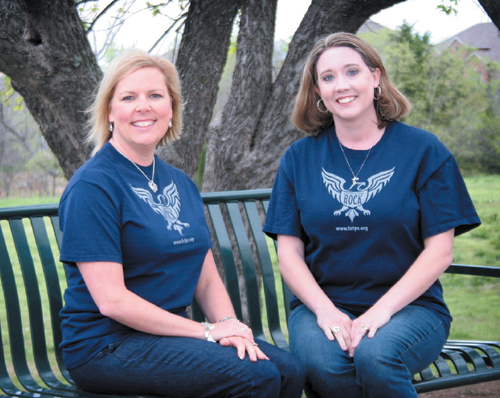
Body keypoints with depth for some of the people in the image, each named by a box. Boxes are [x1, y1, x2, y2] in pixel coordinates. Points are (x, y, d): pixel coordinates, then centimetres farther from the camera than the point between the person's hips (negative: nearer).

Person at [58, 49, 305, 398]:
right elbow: (111, 300, -17)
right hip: (105, 344, -7)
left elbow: (207, 280, 14)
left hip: (170, 333, 7)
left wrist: (229, 324, -8)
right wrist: (206, 331, -17)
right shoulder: (92, 186, -11)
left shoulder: (181, 184, 14)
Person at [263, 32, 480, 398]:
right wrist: (324, 310, -12)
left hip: (408, 304, -1)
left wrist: (381, 311, -14)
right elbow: (289, 251, 6)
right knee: (321, 364, -32)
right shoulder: (300, 158, 10)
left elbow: (440, 250, -2)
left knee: (374, 355, -34)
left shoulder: (423, 150, 3)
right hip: (322, 303, 1)